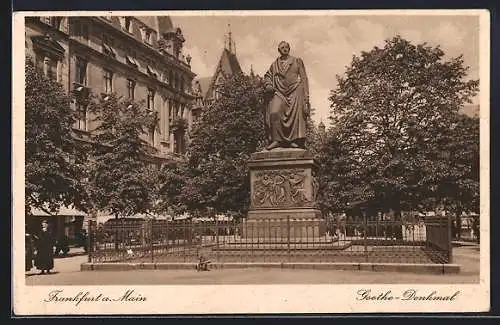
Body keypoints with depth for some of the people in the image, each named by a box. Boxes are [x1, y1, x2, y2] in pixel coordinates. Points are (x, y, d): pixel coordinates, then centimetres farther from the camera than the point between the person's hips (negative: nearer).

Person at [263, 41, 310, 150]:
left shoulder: (297, 61, 15)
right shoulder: (275, 64, 19)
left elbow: (303, 78, 11)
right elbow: (267, 76, 23)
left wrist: (306, 95, 1)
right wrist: (268, 85, -1)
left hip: (295, 91, -1)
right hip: (279, 92, 1)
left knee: (296, 114, -11)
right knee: (274, 113, -19)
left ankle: (296, 140, -10)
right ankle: (276, 140, -18)